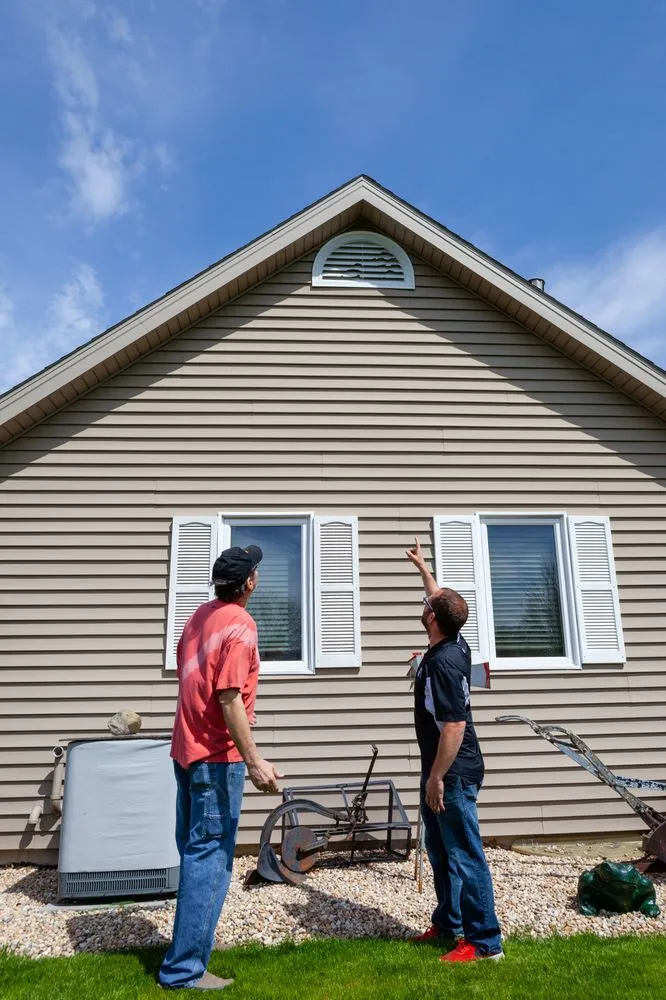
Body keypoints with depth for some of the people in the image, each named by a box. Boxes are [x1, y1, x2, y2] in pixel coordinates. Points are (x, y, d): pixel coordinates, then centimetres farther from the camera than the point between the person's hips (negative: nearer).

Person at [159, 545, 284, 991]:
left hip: (188, 748, 9)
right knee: (211, 857, 1)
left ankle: (193, 941, 33)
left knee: (195, 851, 19)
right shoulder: (240, 625, -18)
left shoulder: (201, 616, 9)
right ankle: (184, 968, 8)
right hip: (217, 755, -9)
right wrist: (254, 760, -23)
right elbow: (228, 698, -23)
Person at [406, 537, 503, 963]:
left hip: (453, 774, -10)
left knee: (465, 857, 0)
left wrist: (437, 777, -21)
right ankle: (449, 924, 30)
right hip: (441, 770, 10)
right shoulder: (453, 645, 3)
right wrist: (423, 567, 35)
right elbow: (441, 599, 23)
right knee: (441, 852, 18)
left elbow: (454, 725, -27)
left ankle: (485, 940, 11)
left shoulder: (444, 662, -25)